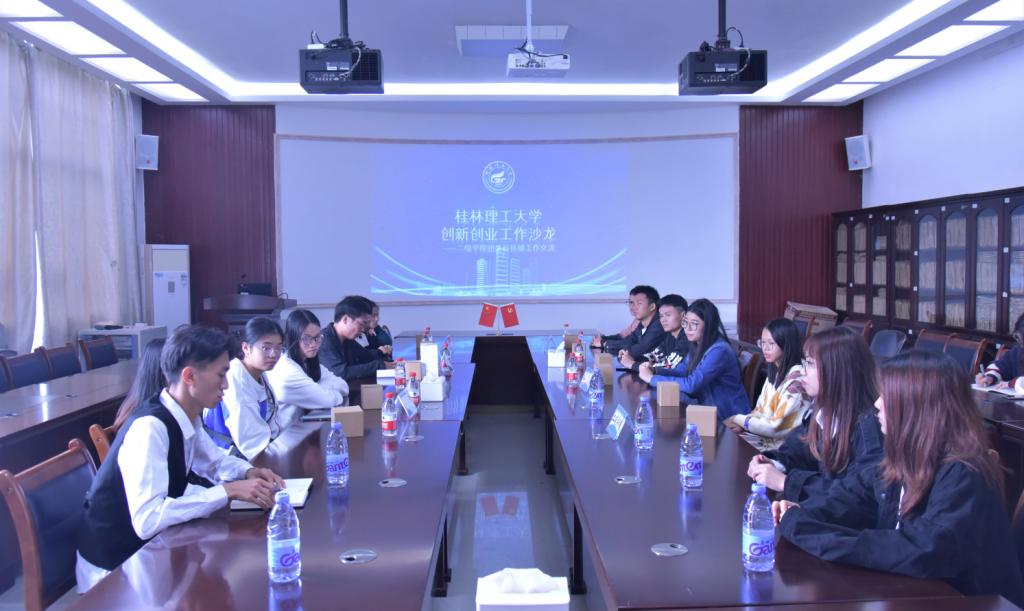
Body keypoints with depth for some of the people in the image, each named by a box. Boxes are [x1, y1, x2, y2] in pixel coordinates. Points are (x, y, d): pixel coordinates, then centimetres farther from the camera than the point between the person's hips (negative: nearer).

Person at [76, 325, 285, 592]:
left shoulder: (186, 417, -4)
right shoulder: (149, 428, -28)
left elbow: (213, 460, 14)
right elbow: (148, 519, -36)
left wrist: (247, 472, -5)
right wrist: (229, 491, -32)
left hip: (148, 546, 7)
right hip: (114, 566, -7)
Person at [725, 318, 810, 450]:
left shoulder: (797, 378, -20)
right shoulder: (776, 371, 8)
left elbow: (776, 427, -21)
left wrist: (738, 419, -10)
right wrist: (741, 424, -9)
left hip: (780, 445, -7)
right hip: (763, 436, 7)